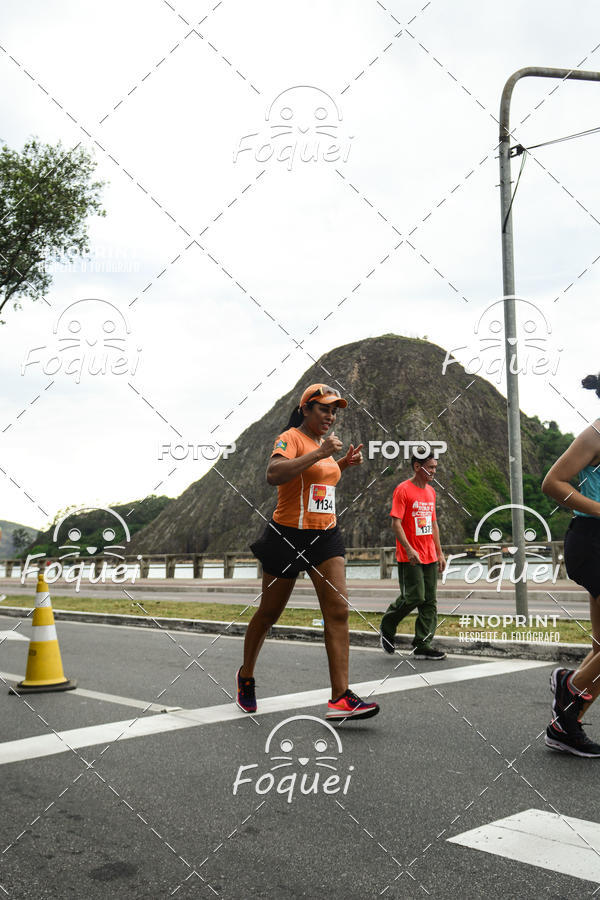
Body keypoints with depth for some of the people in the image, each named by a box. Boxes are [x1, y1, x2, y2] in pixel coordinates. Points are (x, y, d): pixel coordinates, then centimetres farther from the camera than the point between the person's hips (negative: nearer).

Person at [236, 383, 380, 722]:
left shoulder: (322, 443, 15)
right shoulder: (290, 438, -10)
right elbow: (274, 474, -30)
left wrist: (344, 463, 17)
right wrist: (319, 453, -29)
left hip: (326, 536, 7)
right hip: (288, 537, -6)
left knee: (338, 610, -9)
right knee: (269, 613, 8)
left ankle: (341, 697, -11)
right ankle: (246, 676, 32)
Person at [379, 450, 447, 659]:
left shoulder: (430, 491, 14)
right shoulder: (403, 490, -9)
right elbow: (396, 523, -14)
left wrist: (439, 553, 16)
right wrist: (409, 550, -23)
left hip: (429, 557, 7)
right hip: (410, 557, -7)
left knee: (430, 601, 4)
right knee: (414, 597, -9)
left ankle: (422, 646, 8)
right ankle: (386, 628, 14)